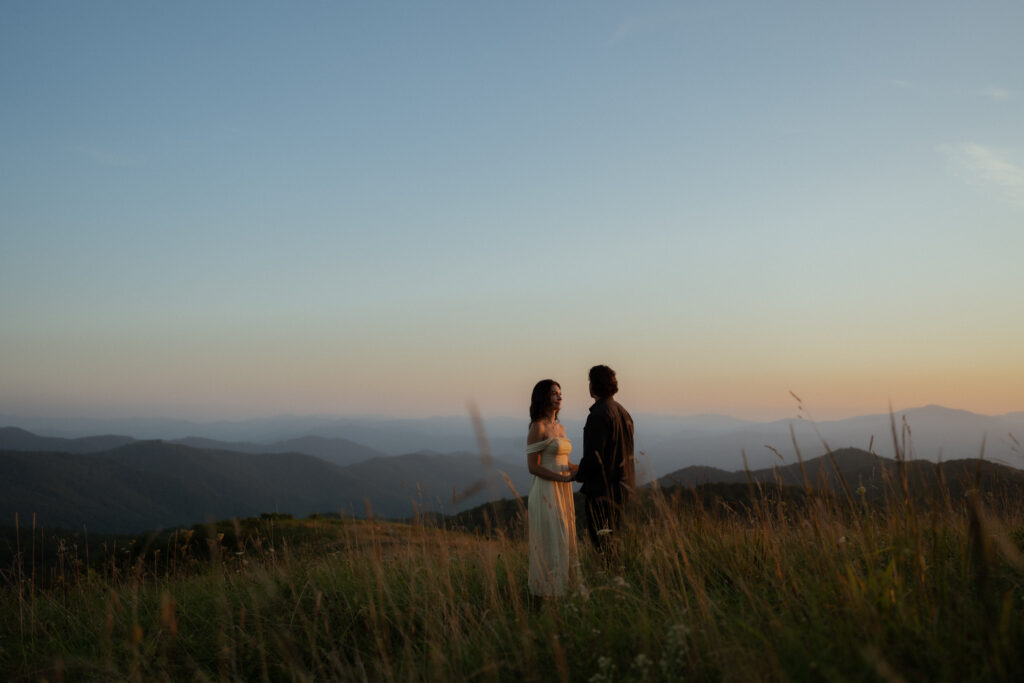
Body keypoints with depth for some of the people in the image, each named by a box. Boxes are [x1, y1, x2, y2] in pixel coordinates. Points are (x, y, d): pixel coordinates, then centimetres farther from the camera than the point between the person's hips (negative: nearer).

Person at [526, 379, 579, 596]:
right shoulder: (537, 427, -11)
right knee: (551, 544, -6)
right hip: (546, 492, -8)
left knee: (564, 543, 12)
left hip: (563, 494, 8)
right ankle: (548, 590, 3)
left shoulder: (560, 428, 14)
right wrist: (564, 478, -21)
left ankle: (560, 589, 20)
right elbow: (533, 467, -15)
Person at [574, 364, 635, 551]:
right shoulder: (623, 412, 11)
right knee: (615, 535, 15)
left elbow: (593, 455, -20)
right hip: (622, 485, 9)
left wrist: (579, 475, -2)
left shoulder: (599, 415, -17)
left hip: (602, 488, -9)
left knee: (601, 539, -4)